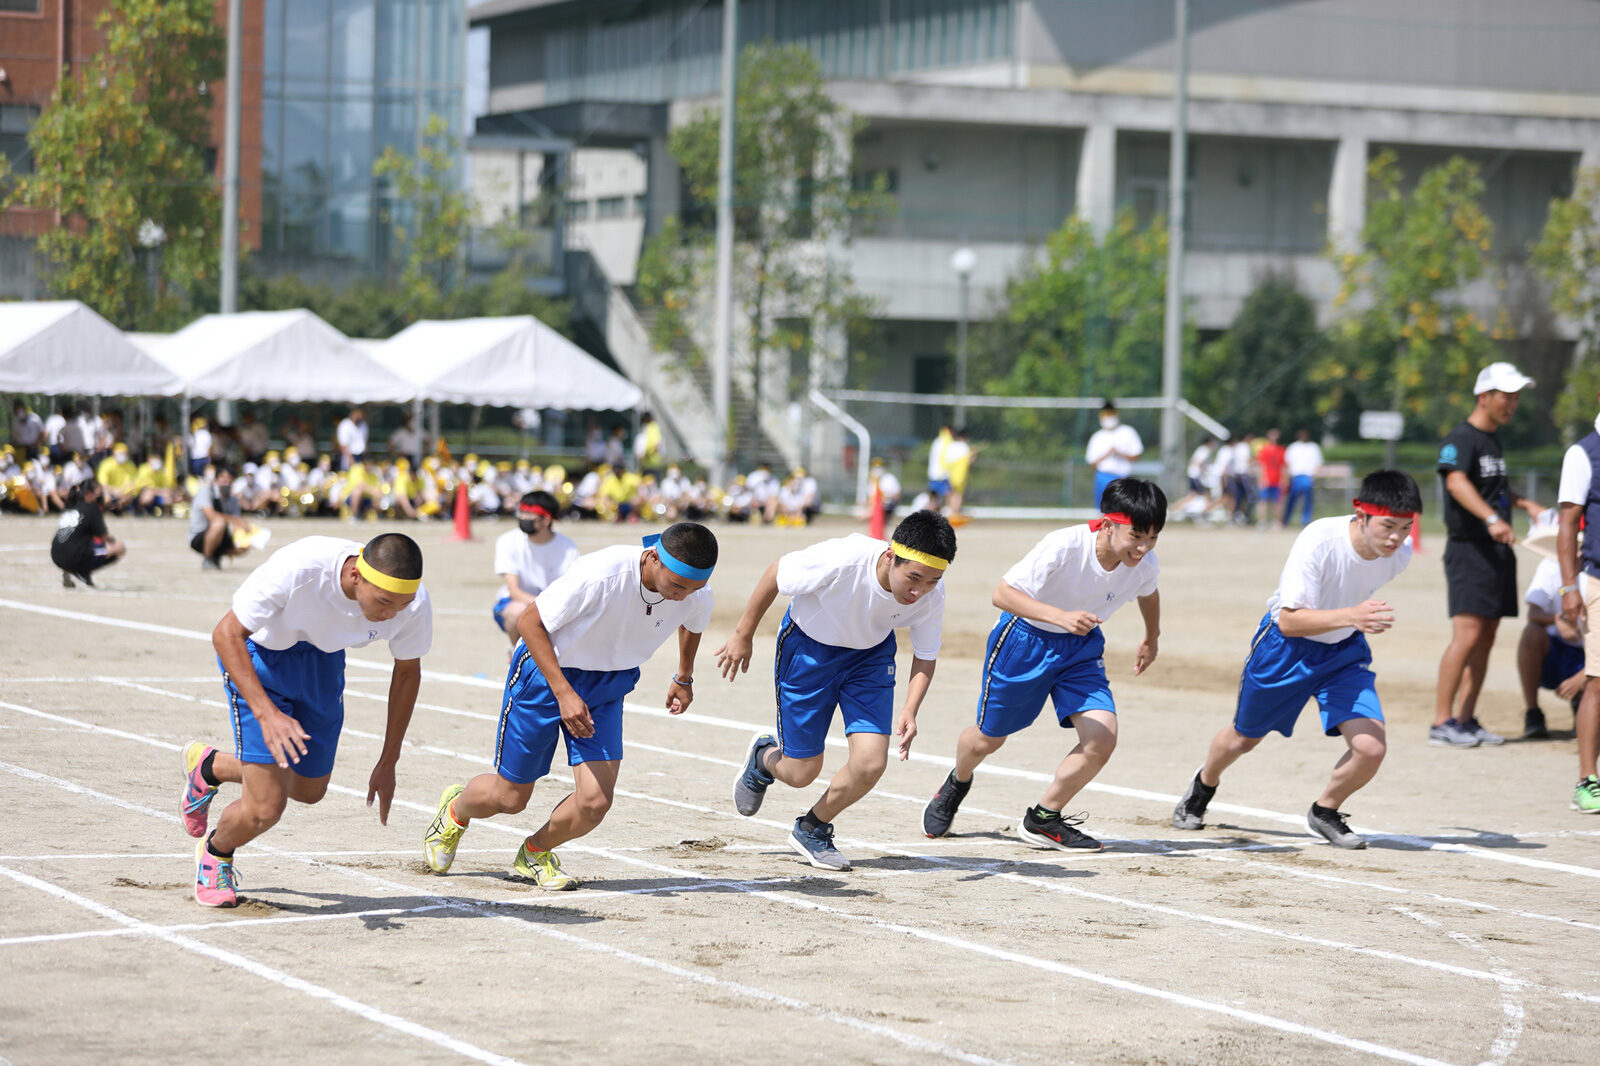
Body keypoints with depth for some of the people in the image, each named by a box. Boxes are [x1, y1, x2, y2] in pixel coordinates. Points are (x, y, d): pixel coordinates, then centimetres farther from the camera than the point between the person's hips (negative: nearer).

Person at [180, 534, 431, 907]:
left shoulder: (414, 603, -27)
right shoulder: (297, 568, -41)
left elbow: (407, 672, -5)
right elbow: (226, 634, -30)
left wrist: (388, 763, 0)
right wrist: (266, 712, -42)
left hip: (323, 660, 5)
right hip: (259, 653, -5)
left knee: (310, 790, 18)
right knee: (266, 808, -11)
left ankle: (208, 766, 45)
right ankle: (215, 853, 25)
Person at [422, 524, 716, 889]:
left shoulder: (696, 596, -18)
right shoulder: (601, 574, -35)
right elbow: (530, 622, -23)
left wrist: (684, 678, 23)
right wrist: (564, 693, -28)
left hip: (608, 687, 4)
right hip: (547, 669, -4)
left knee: (595, 800, -13)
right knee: (510, 797, 6)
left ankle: (536, 853, 19)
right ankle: (456, 810, 42)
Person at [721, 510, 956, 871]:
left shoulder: (932, 594, -26)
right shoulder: (843, 560, -38)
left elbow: (925, 657, -9)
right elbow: (776, 574, -19)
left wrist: (909, 712, -26)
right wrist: (743, 635, -9)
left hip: (871, 655, 3)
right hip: (809, 648, -3)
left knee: (871, 762, -13)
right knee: (802, 772, 2)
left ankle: (812, 829, 17)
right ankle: (763, 759, 41)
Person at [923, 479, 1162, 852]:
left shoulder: (1145, 565, -18)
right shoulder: (1064, 546, -35)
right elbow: (1003, 593, -34)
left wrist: (1151, 638, 26)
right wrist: (1060, 616, -47)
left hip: (1082, 647, 4)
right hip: (1026, 639, -4)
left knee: (1102, 739, -16)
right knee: (988, 739, 13)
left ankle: (1042, 820, 6)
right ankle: (957, 784, 50)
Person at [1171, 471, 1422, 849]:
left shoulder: (1400, 553, -18)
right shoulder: (1319, 541, -35)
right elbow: (1288, 620, -36)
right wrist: (1351, 615, -48)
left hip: (1344, 651, 3)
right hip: (1286, 646, -3)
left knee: (1370, 748, -17)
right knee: (1243, 739, 18)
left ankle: (1324, 813, 13)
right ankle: (1203, 786, 54)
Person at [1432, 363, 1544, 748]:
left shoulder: (1493, 440, 18)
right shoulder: (1461, 439, -12)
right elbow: (1457, 482, -30)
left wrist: (1525, 503, 25)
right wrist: (1492, 518, -43)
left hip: (1498, 551, 9)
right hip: (1469, 548, -9)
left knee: (1486, 638, 8)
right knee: (1468, 634, -16)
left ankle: (1466, 720, 12)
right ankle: (1441, 723, -13)